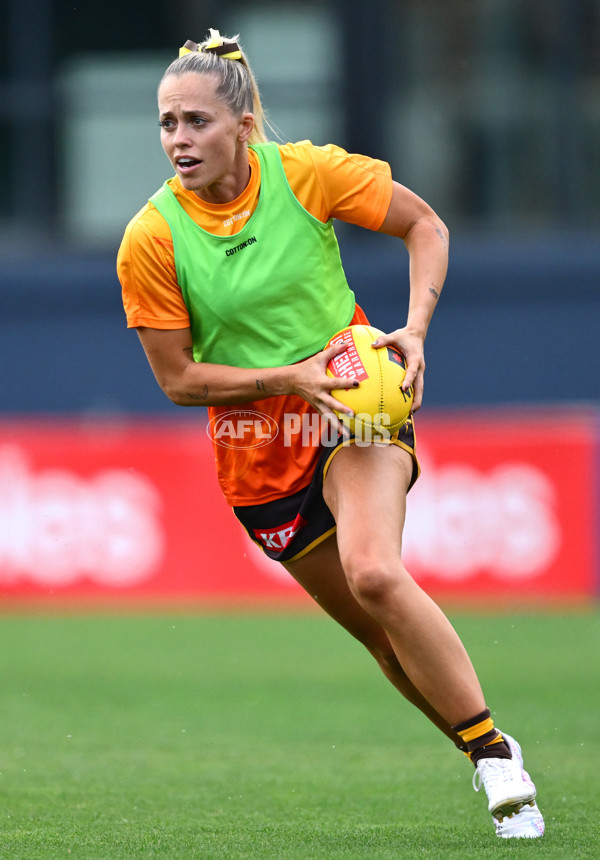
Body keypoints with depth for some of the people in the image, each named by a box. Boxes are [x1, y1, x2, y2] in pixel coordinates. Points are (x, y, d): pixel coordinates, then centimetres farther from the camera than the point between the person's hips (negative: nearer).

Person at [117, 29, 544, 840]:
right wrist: (291, 377, -20)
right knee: (382, 634, 6)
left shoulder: (306, 173, -12)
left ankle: (494, 750, -18)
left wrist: (414, 329, -13)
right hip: (260, 456, 2)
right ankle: (488, 761, 25)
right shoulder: (150, 242, -13)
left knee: (374, 573, -28)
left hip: (355, 408, -2)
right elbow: (179, 379, -7)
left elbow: (425, 224, 1)